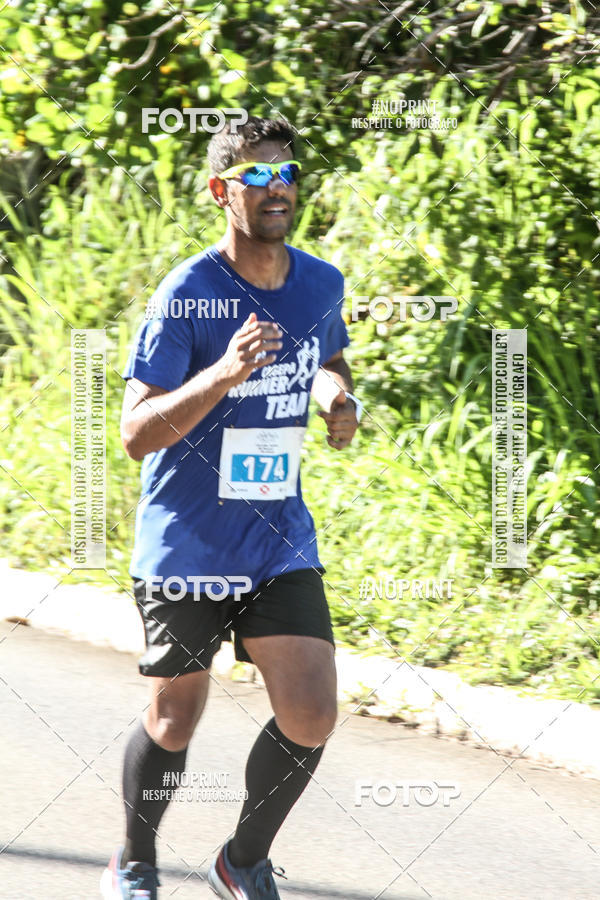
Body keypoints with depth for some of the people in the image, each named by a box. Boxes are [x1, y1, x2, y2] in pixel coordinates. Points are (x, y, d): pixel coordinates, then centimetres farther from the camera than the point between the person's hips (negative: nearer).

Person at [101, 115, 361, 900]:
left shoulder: (322, 285, 1)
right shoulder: (187, 295, -16)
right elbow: (136, 433, -19)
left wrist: (339, 396, 0)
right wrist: (225, 373, -33)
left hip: (281, 544, 4)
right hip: (186, 546, -4)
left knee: (311, 719, -7)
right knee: (174, 722, 8)